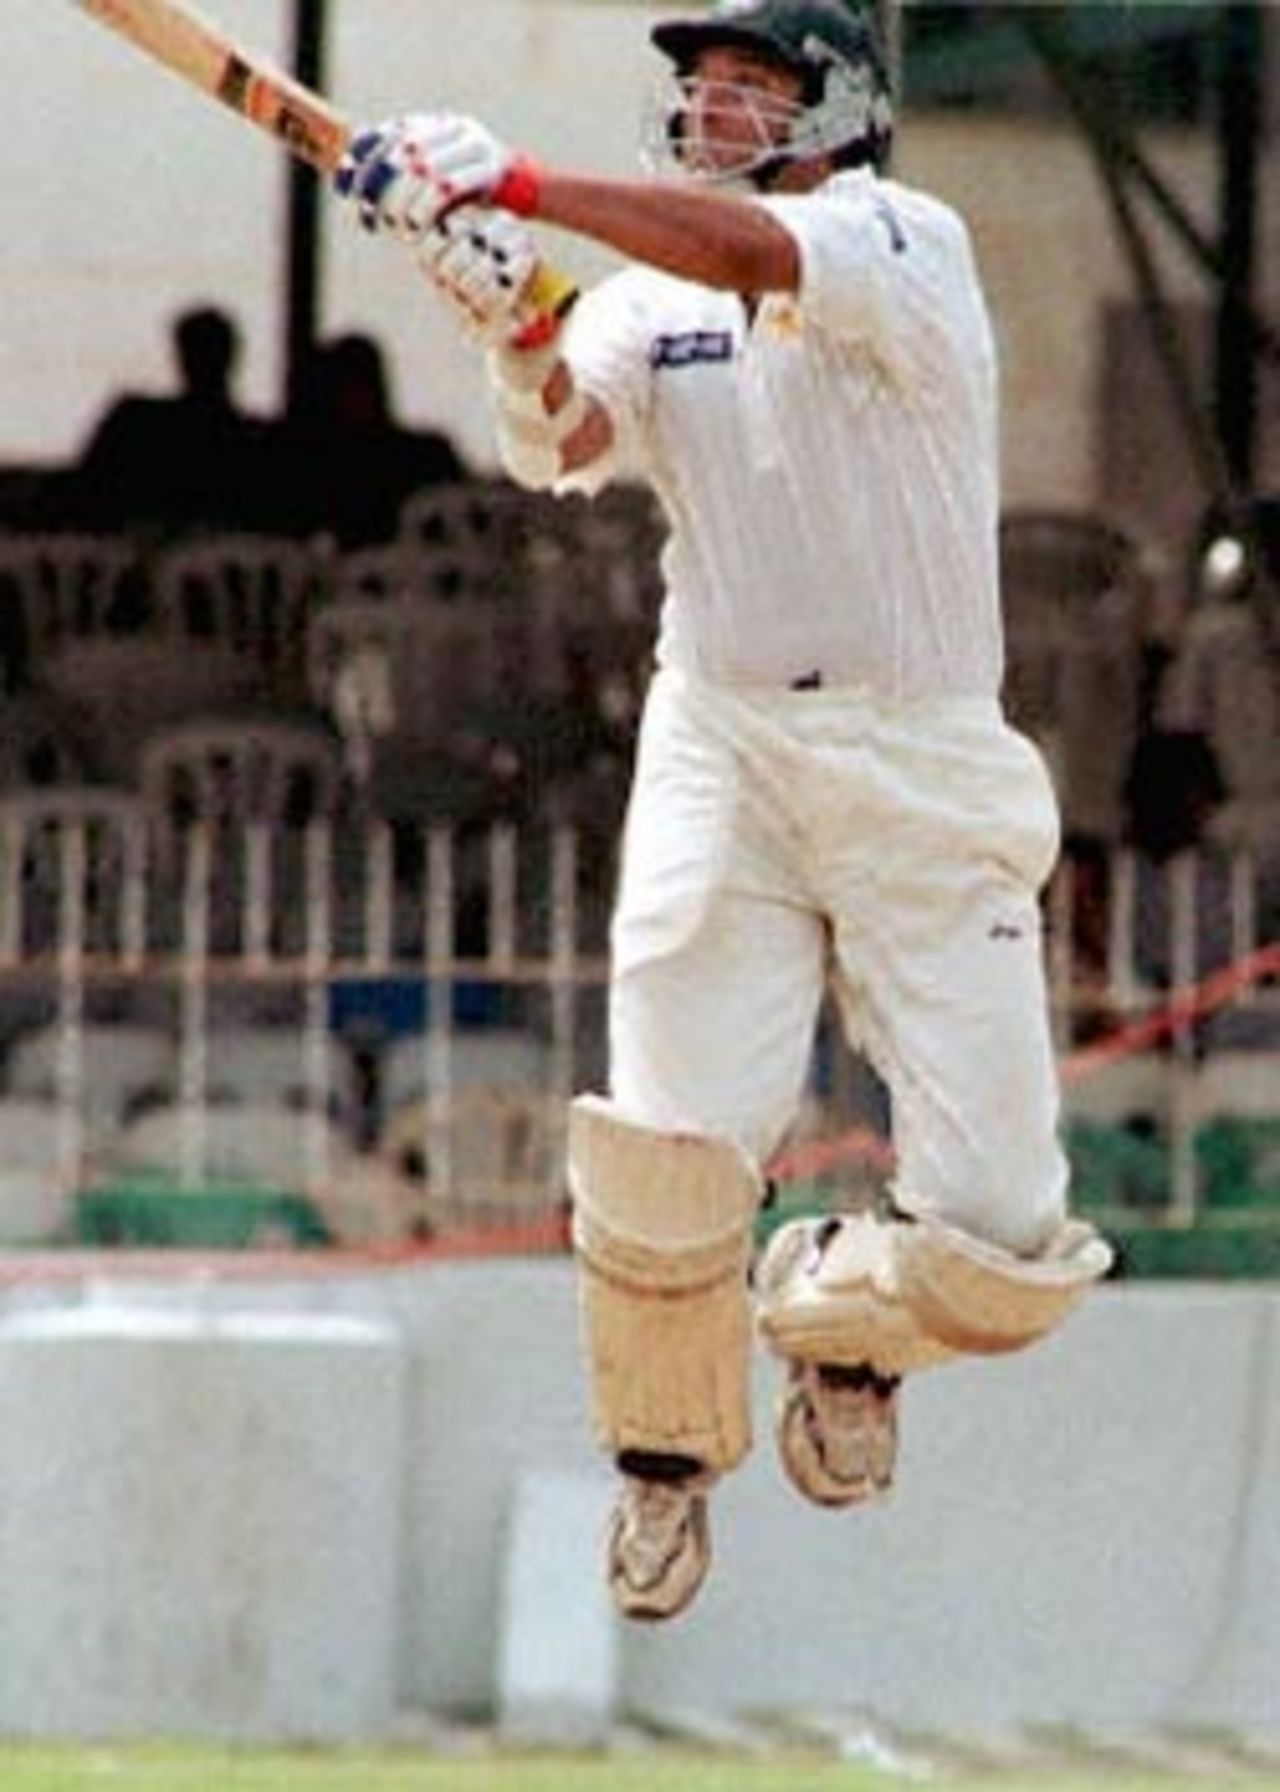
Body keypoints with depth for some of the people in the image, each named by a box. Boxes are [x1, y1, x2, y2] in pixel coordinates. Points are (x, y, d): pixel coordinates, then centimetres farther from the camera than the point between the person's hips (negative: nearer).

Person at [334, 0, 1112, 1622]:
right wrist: (516, 330, -33)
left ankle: (836, 1315, 25)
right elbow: (559, 441, -11)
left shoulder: (909, 245, -3)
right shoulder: (650, 299, 9)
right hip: (722, 764, 2)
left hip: (928, 777, -2)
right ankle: (668, 1456, 15)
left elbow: (767, 259, -25)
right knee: (667, 1168, -13)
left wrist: (518, 186, -32)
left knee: (1000, 1243, -9)